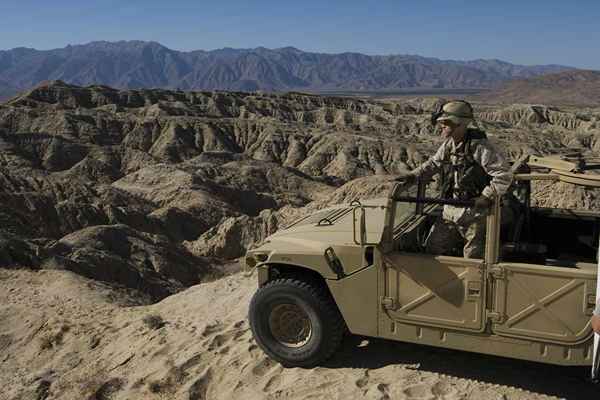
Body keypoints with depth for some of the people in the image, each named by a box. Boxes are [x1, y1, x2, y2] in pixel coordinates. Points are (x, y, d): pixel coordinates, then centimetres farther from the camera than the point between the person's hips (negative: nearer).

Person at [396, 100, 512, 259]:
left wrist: (487, 196, -22)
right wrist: (413, 175, 2)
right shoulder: (448, 144, 4)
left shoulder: (479, 146, -19)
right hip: (450, 210, 7)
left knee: (473, 258, 4)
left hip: (474, 212, -7)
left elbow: (504, 175, -19)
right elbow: (433, 164, 17)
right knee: (432, 248, 10)